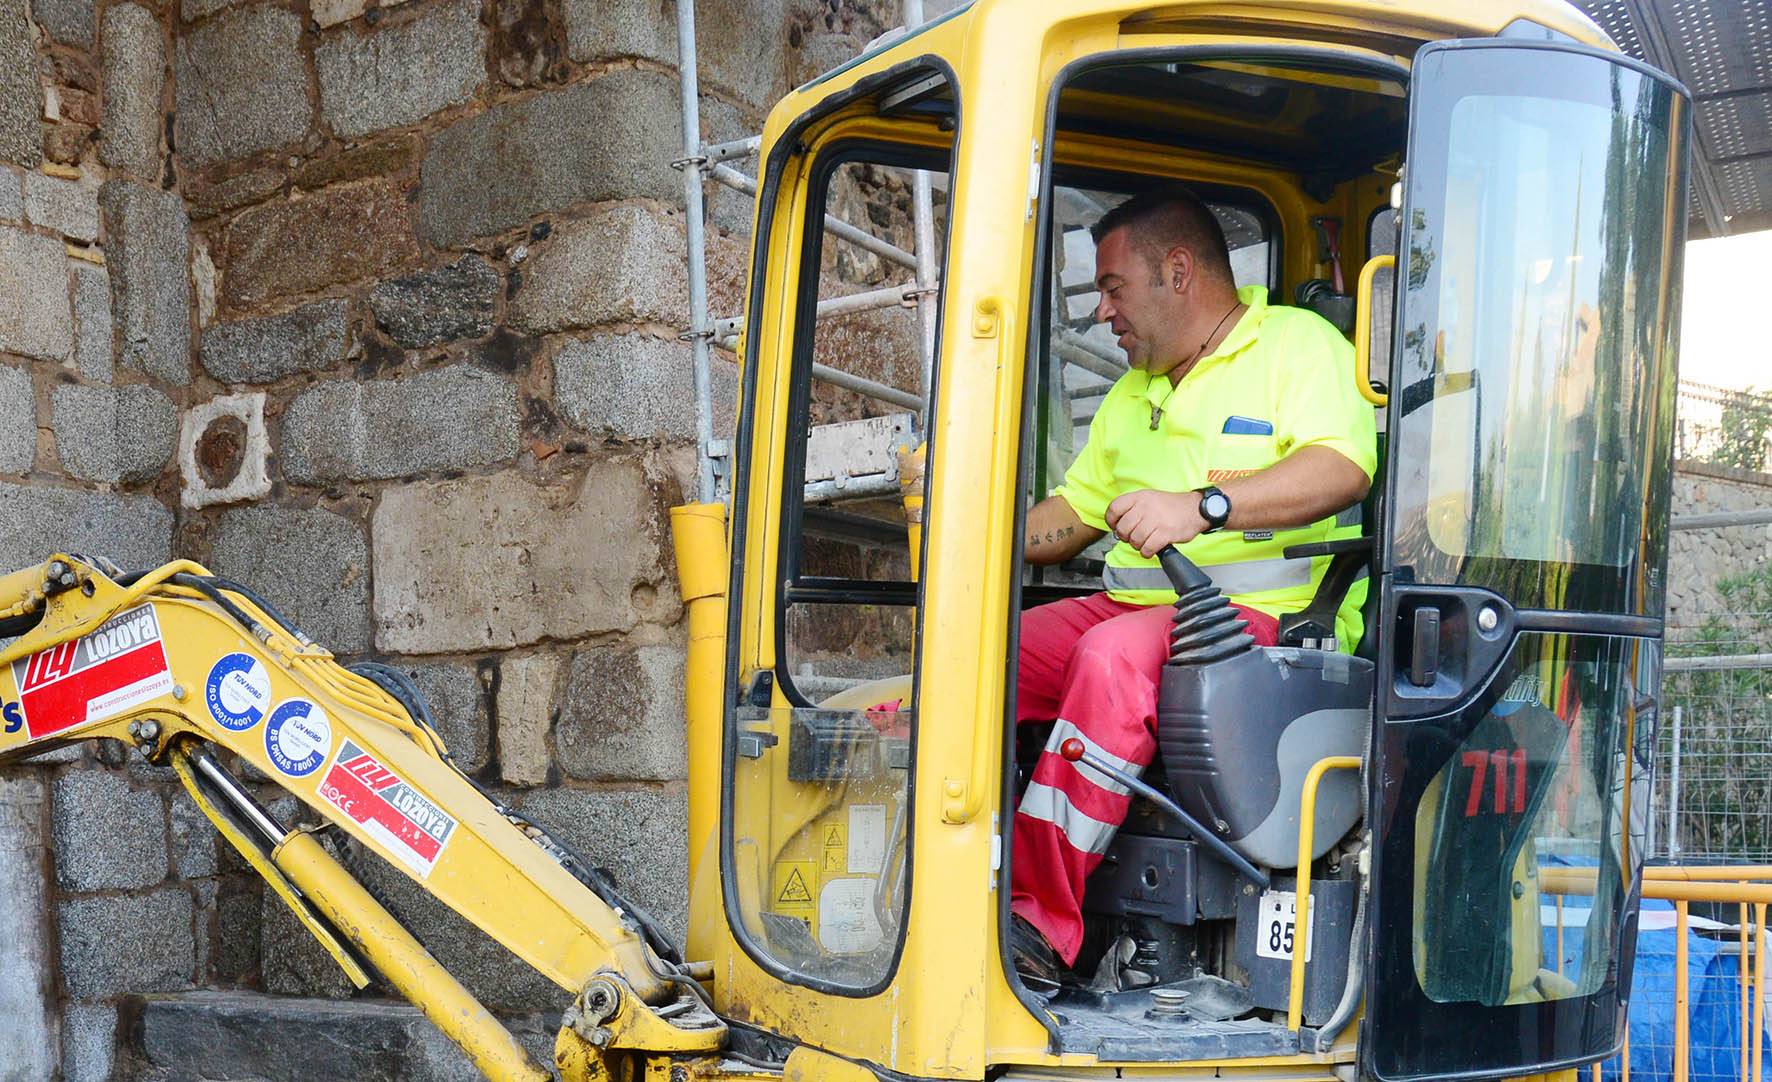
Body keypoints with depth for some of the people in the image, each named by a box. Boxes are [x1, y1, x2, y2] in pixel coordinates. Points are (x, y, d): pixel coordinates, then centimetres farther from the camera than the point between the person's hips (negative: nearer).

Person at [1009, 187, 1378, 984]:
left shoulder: (1299, 343, 1)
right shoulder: (1133, 395, 27)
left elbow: (1345, 468, -17)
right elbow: (1072, 512, 29)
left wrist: (1203, 507, -29)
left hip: (1266, 615, -8)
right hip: (1134, 606, 8)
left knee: (1117, 655, -36)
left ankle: (1040, 920, -33)